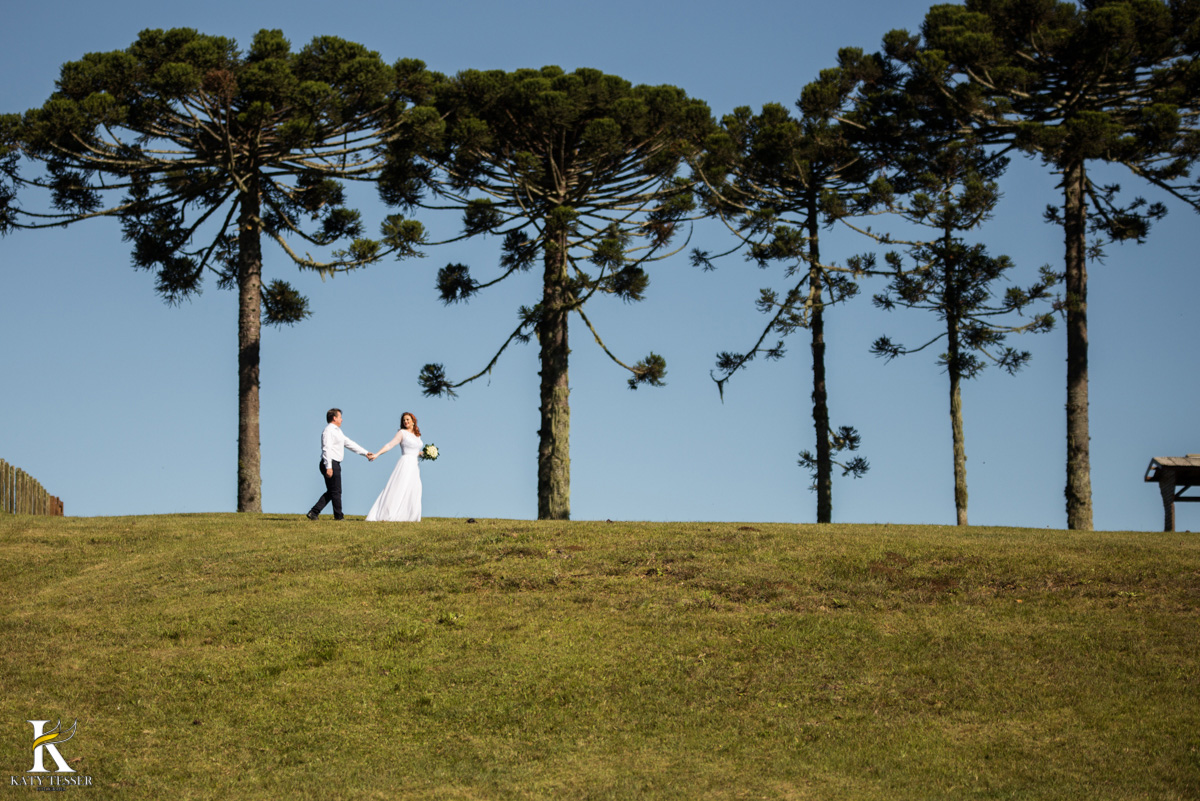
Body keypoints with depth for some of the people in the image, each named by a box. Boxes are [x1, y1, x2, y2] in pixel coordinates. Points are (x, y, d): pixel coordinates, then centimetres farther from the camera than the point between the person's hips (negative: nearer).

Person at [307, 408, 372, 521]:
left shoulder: (337, 431, 20)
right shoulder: (329, 431, -12)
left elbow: (350, 443, 24)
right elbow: (326, 449, -20)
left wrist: (365, 453, 21)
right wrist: (328, 467, -27)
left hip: (335, 464, 10)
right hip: (331, 464, -10)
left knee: (331, 492, 10)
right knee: (336, 491, -1)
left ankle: (314, 512, 7)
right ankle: (339, 516, 8)